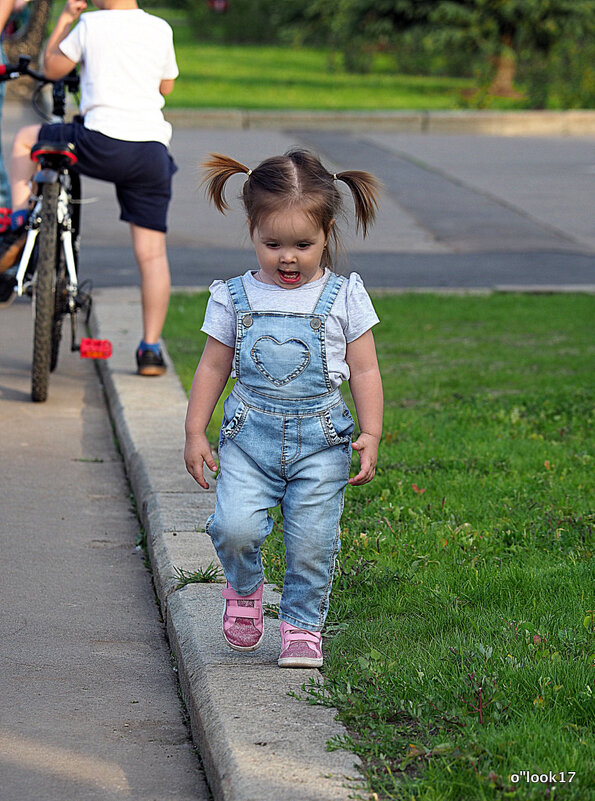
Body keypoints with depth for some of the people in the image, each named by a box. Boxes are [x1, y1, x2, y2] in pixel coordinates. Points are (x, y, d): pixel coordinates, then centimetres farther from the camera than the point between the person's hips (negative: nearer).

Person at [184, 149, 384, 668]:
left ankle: (302, 626, 18)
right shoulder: (234, 298, 4)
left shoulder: (343, 297, 1)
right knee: (235, 527, -17)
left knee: (312, 542, -4)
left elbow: (365, 372, 4)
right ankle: (244, 587, 14)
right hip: (251, 433, 1)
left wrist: (371, 435, -4)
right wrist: (195, 432, 6)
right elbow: (213, 367, 10)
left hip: (320, 439, 0)